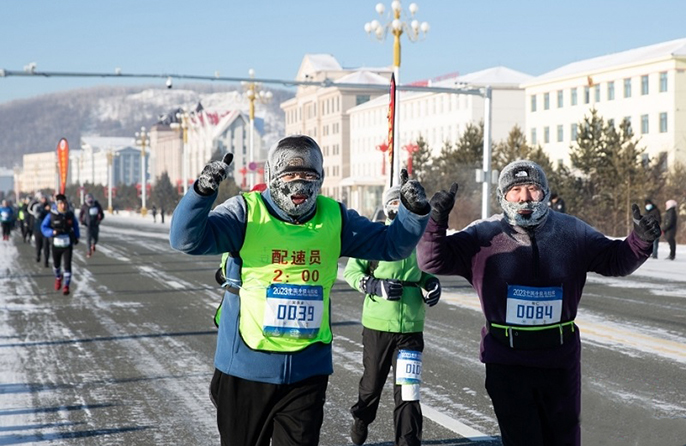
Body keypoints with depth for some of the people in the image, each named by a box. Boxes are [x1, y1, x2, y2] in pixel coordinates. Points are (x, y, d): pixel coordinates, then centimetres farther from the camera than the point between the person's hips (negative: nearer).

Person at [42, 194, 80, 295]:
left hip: (68, 245, 0)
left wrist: (77, 236, 12)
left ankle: (66, 286, -2)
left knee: (67, 265, -10)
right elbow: (43, 227, -8)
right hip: (56, 245, 0)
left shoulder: (70, 214, -6)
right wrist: (53, 232, -25)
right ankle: (58, 277, 50)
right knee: (56, 264, 19)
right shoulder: (51, 215, -13)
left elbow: (75, 225, 13)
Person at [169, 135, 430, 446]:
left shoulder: (335, 218, 3)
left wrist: (414, 211, -10)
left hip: (308, 371, 2)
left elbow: (392, 244, 8)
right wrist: (203, 192, -36)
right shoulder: (247, 212, -9)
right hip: (246, 367, -2)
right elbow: (187, 239, -20)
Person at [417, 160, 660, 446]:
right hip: (507, 365, -2)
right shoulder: (483, 237, -7)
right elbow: (433, 261, -11)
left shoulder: (571, 233, 0)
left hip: (561, 360, 3)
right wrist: (436, 220, -27)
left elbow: (615, 260, 9)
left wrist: (641, 240, -10)